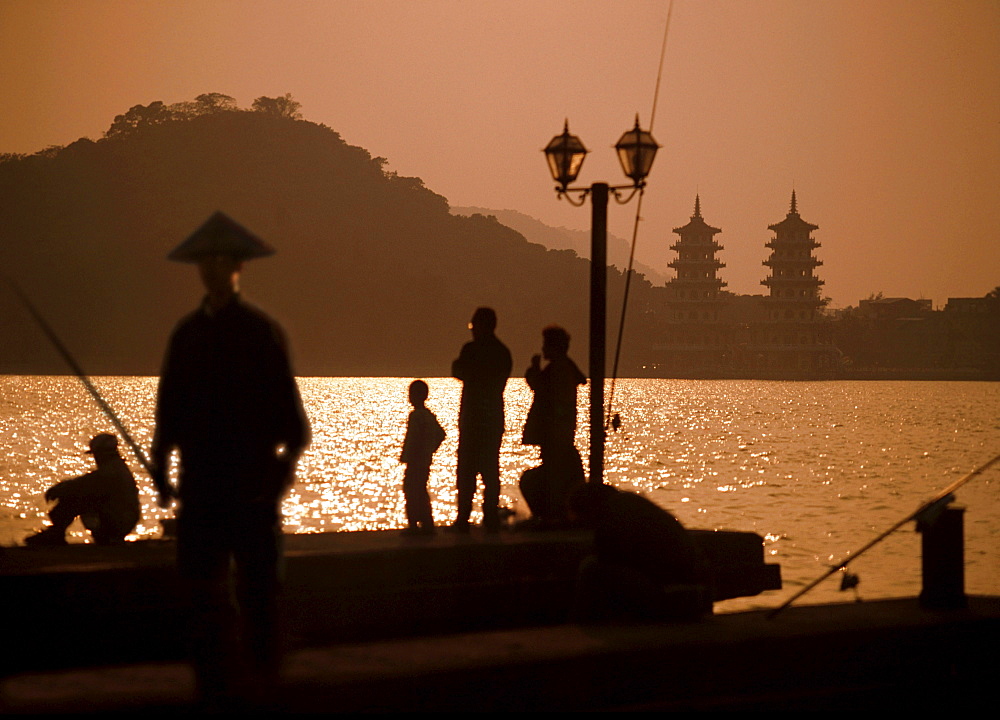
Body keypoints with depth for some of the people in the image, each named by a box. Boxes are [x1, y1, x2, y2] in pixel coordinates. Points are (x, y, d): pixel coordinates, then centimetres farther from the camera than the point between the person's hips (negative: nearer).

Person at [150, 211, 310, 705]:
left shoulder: (261, 330, -1)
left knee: (257, 581, 2)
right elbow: (170, 405, 12)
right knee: (203, 582, 1)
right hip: (200, 477, 4)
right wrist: (162, 466, 6)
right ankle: (217, 684, 7)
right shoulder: (188, 333, 11)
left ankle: (258, 678, 12)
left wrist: (288, 454, -17)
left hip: (251, 476, -4)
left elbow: (286, 403, -4)